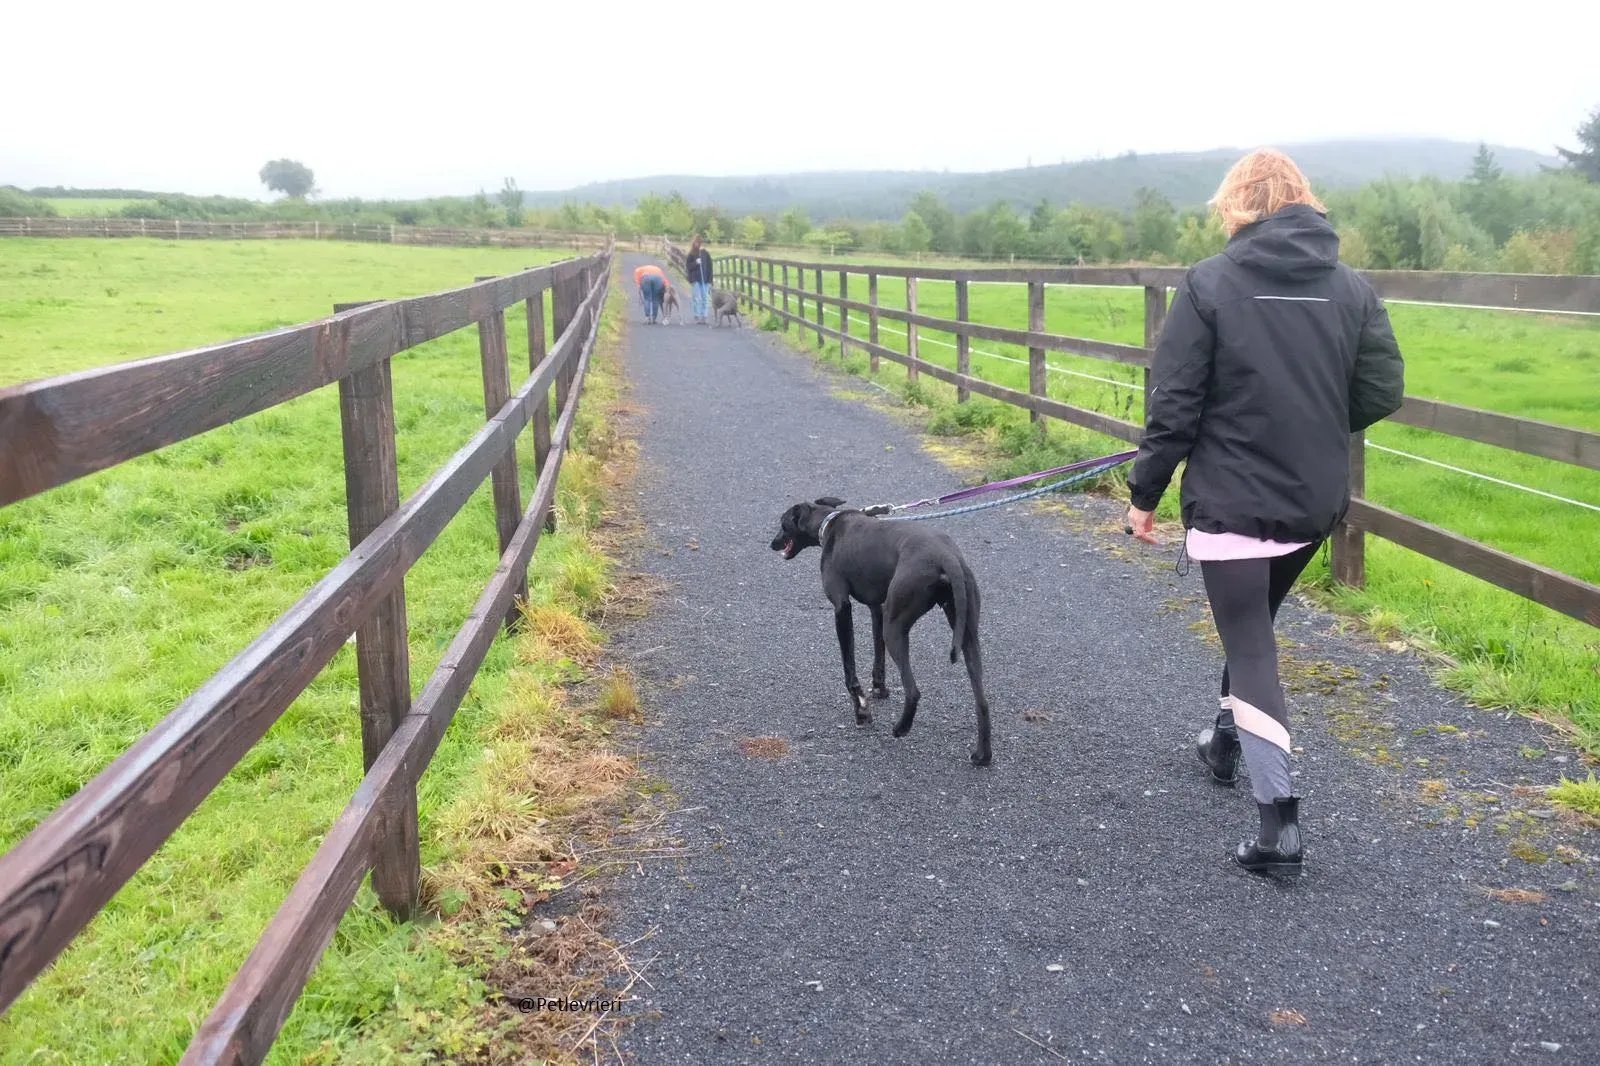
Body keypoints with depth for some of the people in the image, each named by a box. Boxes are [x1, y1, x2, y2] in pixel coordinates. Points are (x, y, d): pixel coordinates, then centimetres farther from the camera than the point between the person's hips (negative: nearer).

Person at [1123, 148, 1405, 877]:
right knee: (1254, 624, 27)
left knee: (1250, 651, 1)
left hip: (1232, 503, -5)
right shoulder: (1351, 288, 1)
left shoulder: (1209, 284, -11)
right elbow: (1382, 393, 1)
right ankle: (1227, 742, 45)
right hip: (1315, 502, 5)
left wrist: (1145, 493, -2)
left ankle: (1279, 822, -5)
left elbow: (1173, 406, -12)